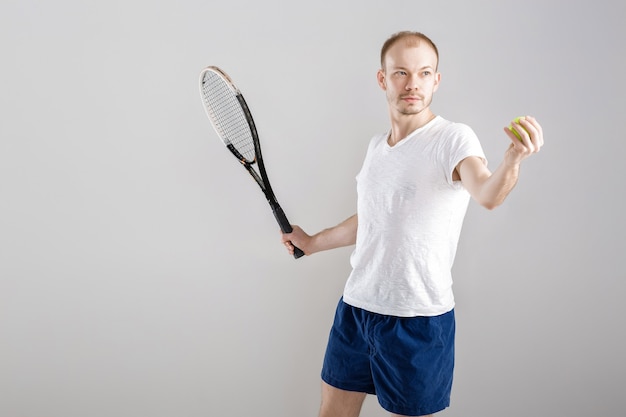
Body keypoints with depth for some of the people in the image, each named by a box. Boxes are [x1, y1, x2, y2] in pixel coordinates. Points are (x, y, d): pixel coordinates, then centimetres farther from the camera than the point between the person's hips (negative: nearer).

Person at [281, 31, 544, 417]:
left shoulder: (454, 137, -12)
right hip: (356, 305, 7)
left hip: (419, 319, -6)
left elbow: (488, 194, -33)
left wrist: (513, 159, -53)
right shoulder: (376, 145, 9)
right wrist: (312, 242, 30)